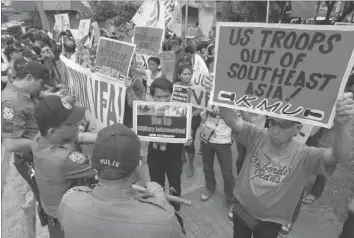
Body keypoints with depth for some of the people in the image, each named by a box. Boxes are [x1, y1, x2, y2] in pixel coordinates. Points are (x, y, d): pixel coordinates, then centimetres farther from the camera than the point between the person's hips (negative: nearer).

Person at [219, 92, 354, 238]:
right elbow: (231, 120, -28)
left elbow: (341, 155, -32)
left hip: (270, 221, -1)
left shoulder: (303, 156, -18)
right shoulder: (257, 137, -15)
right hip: (242, 210, 2)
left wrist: (341, 125, -52)